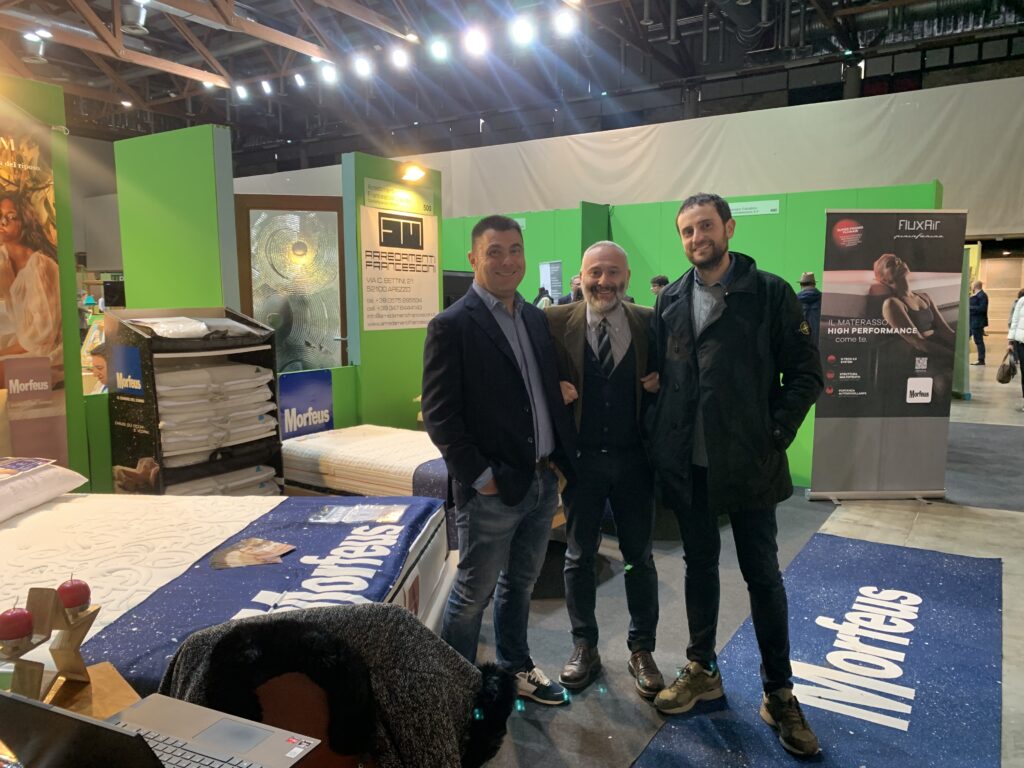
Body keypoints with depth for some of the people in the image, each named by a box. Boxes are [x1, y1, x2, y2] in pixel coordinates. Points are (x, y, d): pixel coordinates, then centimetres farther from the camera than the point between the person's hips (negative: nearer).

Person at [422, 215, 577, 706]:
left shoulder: (535, 318, 9)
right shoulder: (452, 326, -11)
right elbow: (438, 414, -14)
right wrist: (480, 476, -15)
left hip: (542, 481, 6)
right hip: (492, 490, -6)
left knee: (520, 583, 22)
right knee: (473, 593, 8)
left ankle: (515, 667, 40)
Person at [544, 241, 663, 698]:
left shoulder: (649, 323, -2)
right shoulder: (557, 323, -5)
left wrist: (660, 384, -13)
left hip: (634, 458, 1)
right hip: (580, 457, 0)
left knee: (640, 557, 13)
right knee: (579, 556, 13)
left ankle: (642, 651, 31)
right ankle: (584, 647, 32)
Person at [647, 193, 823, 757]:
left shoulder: (769, 293, -4)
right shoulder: (669, 301, 6)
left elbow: (805, 374, -4)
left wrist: (775, 435, -11)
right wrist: (660, 436, 1)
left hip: (749, 461, -3)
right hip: (686, 462, 3)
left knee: (762, 574, 7)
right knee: (699, 564, 16)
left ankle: (779, 695, 24)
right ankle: (701, 671, 33)